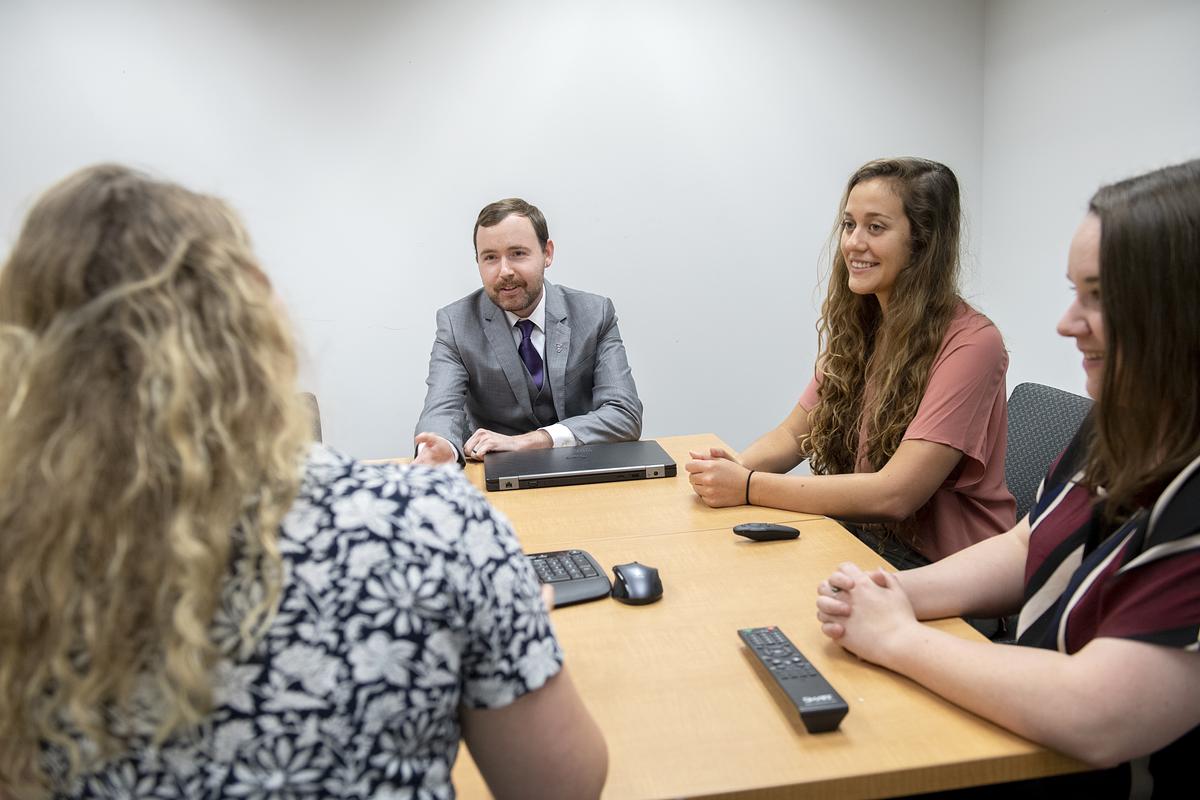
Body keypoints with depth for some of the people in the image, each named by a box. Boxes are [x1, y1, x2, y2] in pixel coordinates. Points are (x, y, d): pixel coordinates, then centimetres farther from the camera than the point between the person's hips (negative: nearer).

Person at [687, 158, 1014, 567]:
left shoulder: (970, 344, -19)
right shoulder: (854, 327, 5)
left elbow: (895, 494, -25)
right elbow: (793, 433, 7)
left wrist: (749, 486, -25)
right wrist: (737, 468, -15)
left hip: (943, 568, -6)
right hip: (861, 537, 6)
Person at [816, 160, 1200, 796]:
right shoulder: (1123, 427, 2)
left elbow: (1092, 718, -32)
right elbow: (1026, 549, 10)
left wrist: (897, 638, -18)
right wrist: (896, 592, -9)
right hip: (1034, 745, 7)